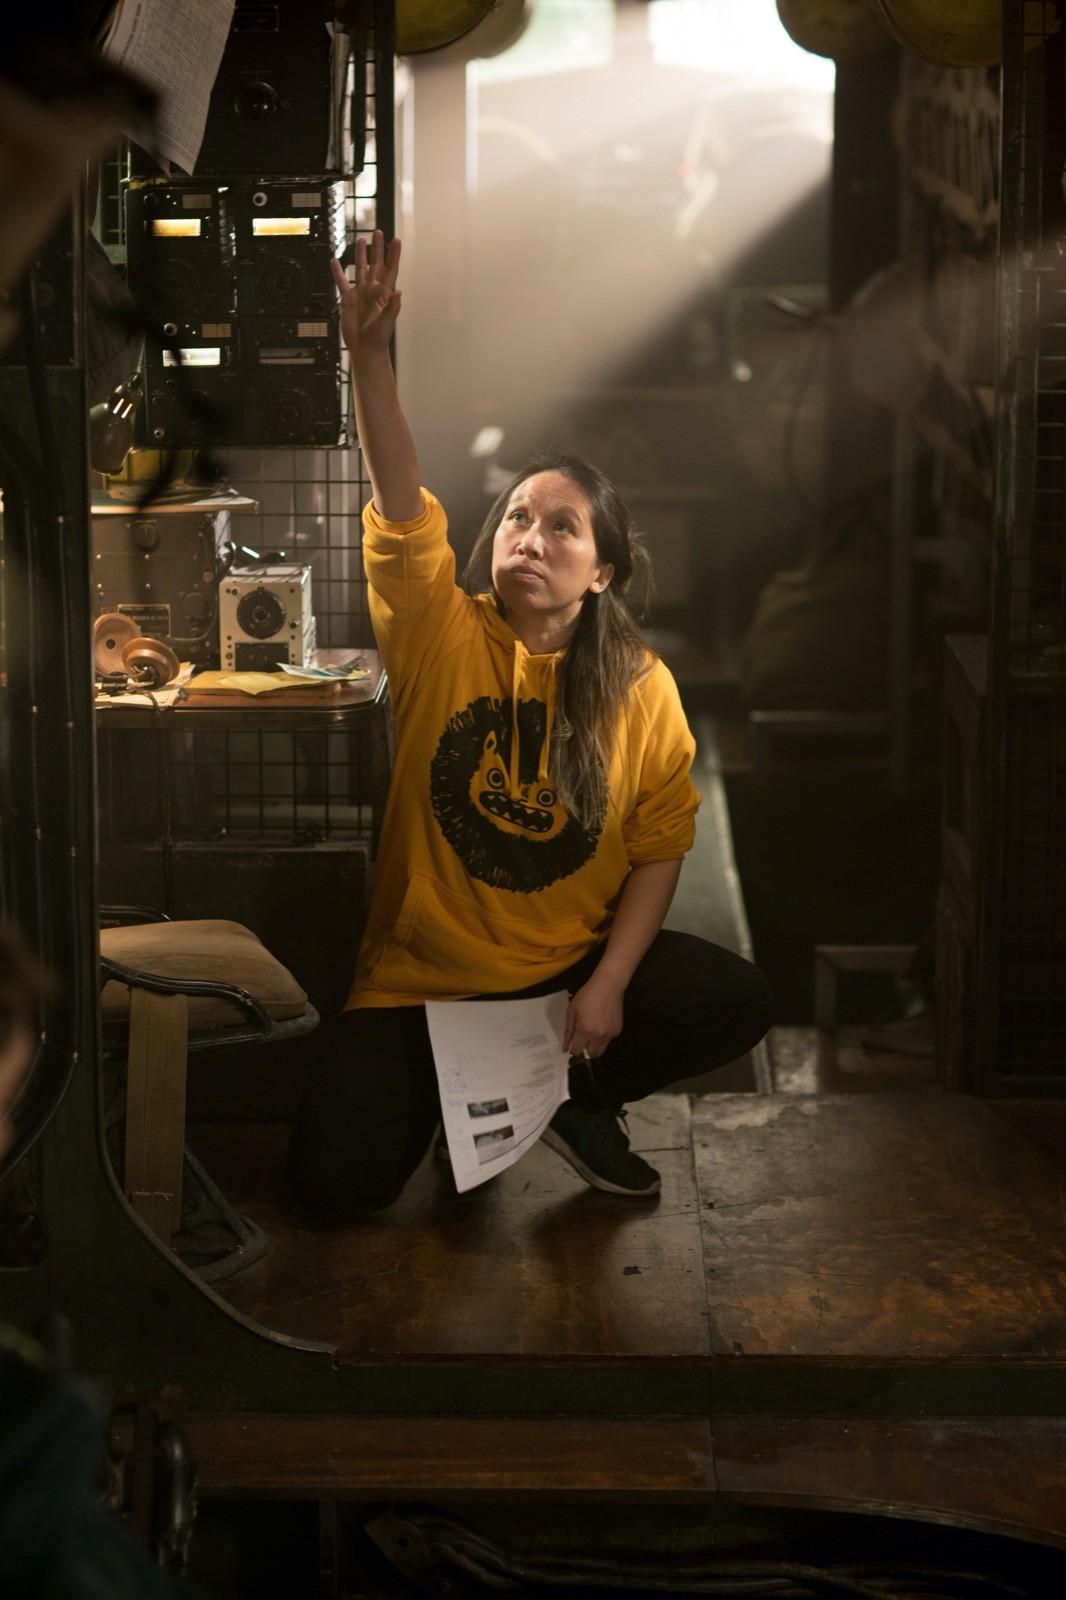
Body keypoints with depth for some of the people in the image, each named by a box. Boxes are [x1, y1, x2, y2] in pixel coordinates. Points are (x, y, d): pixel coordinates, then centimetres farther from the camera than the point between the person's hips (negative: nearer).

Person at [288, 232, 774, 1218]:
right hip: (424, 976, -1)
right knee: (334, 1182, -16)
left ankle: (565, 1091, 6)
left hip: (574, 963, 1)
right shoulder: (443, 636, -8)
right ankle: (454, 1090, 18)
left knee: (739, 1005, -21)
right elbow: (402, 511, -23)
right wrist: (369, 355, -37)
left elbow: (660, 846, -2)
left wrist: (608, 986, -14)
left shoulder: (641, 690, -4)